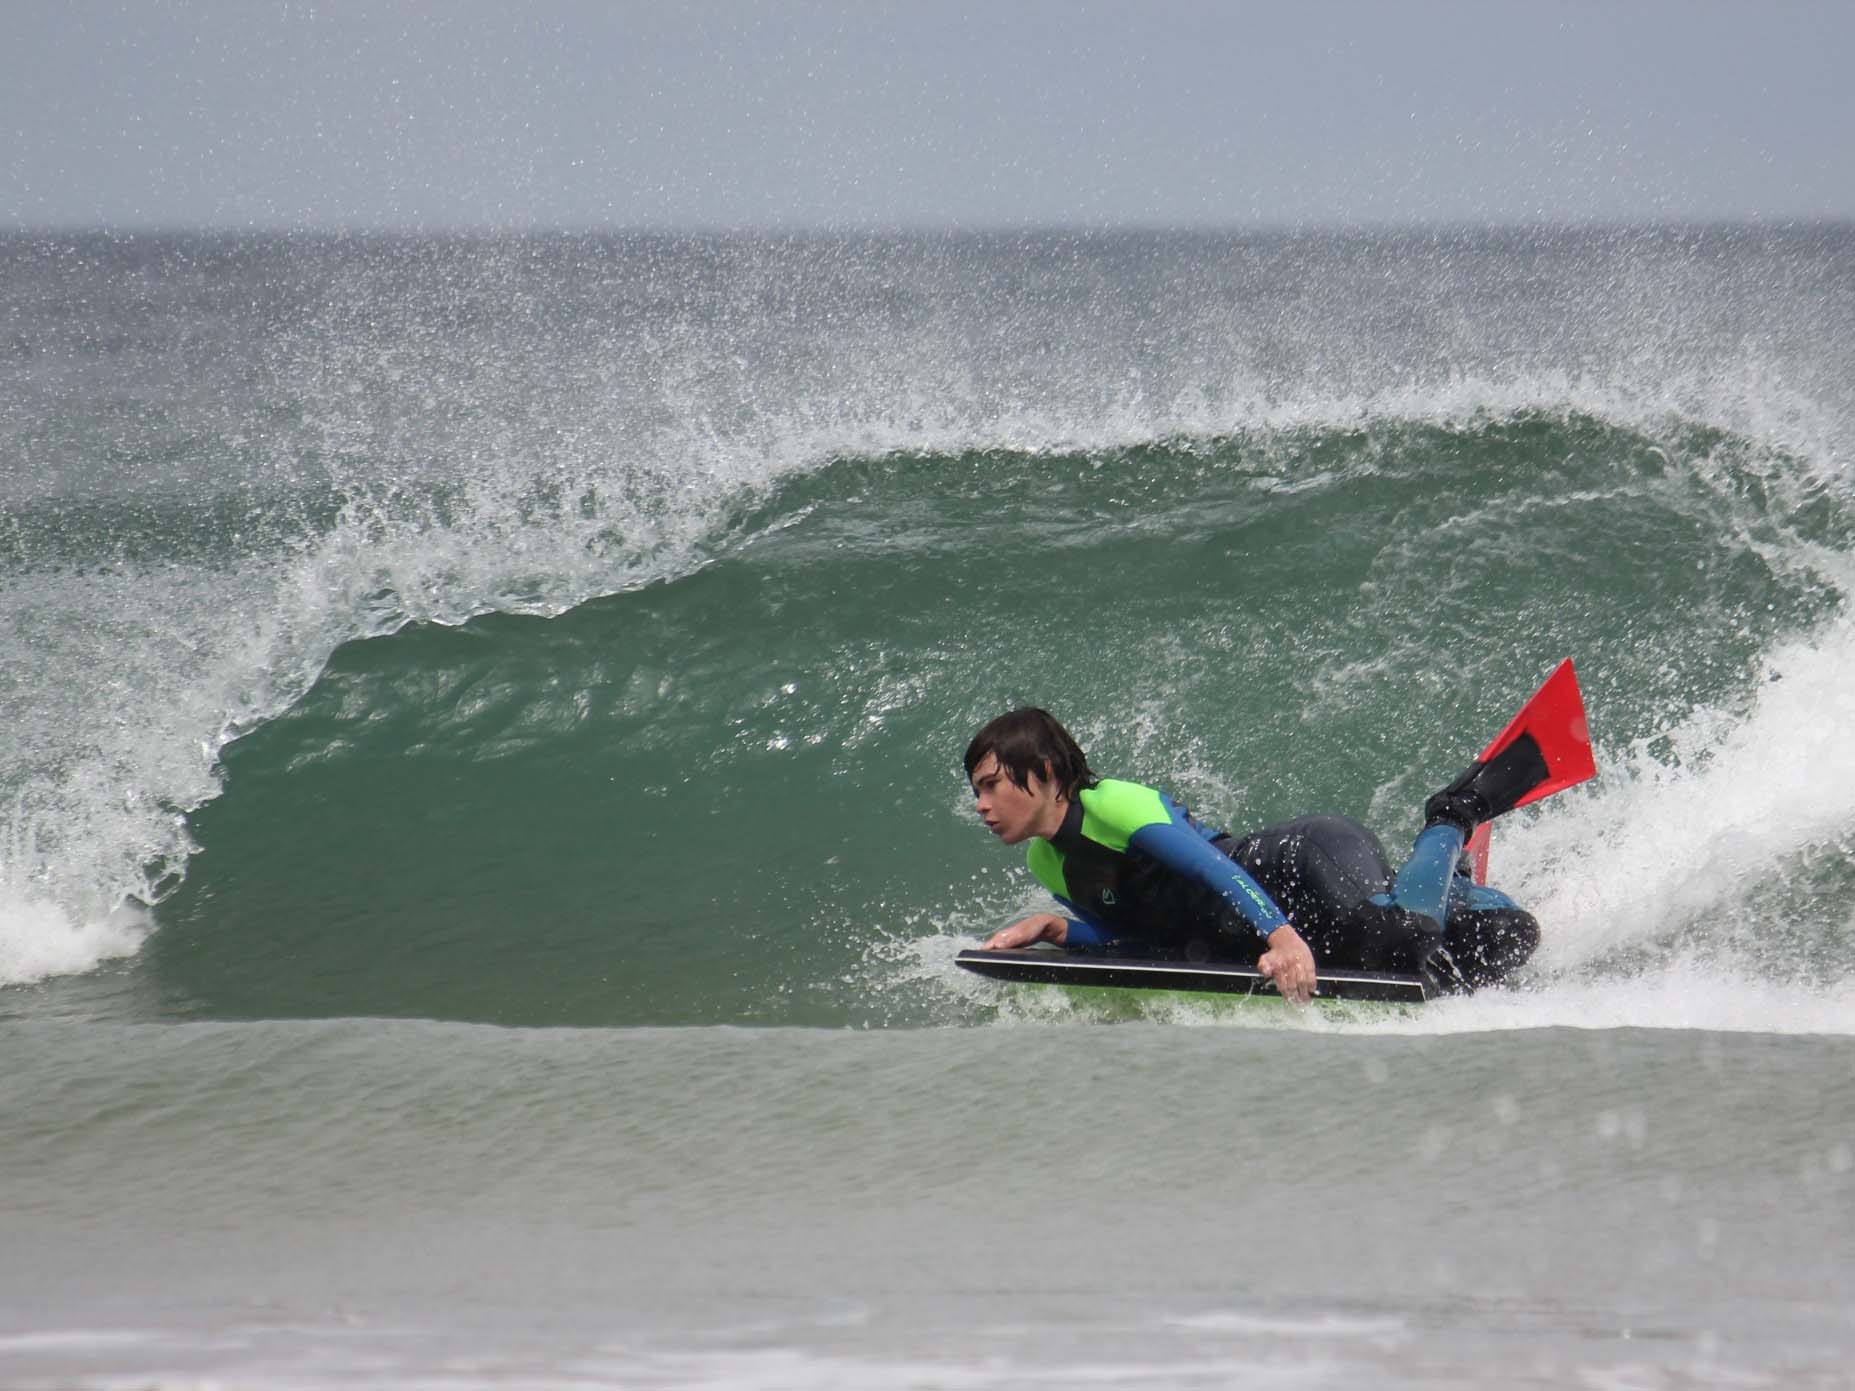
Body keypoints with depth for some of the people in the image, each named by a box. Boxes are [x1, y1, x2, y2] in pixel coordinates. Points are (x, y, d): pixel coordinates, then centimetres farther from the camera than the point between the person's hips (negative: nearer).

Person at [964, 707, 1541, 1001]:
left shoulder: (1113, 805, -18)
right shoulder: (1048, 866, 7)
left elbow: (1216, 868, -29)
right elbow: (1147, 940, 9)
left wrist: (1281, 935, -44)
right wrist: (1056, 929, -7)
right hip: (1272, 933, 5)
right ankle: (1442, 886, 20)